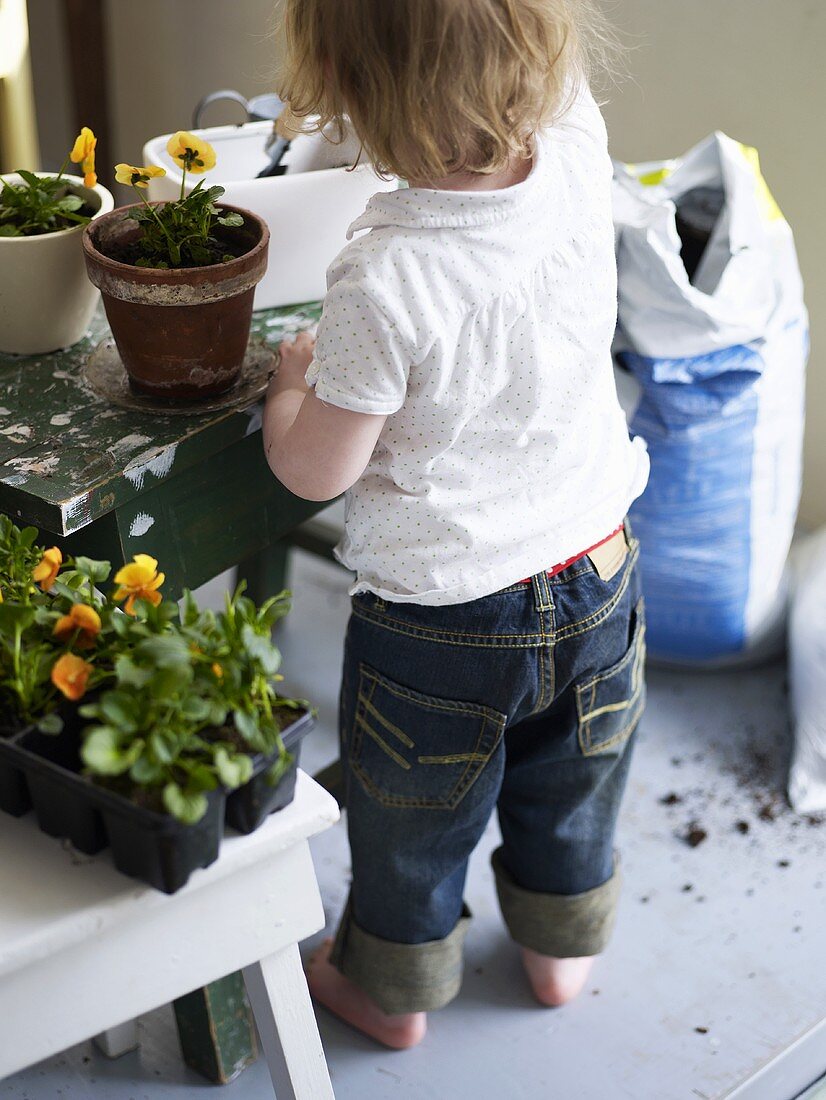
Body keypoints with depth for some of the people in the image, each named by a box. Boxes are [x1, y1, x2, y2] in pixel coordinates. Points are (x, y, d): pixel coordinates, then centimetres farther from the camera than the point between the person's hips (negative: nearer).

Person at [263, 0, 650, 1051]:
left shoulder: (384, 282, -31)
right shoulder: (579, 161, -18)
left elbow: (315, 470, -19)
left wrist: (294, 373, 0)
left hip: (441, 624, -5)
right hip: (597, 579, 5)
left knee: (412, 827, 23)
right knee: (569, 801, 30)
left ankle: (393, 992, 48)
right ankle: (562, 951, 55)